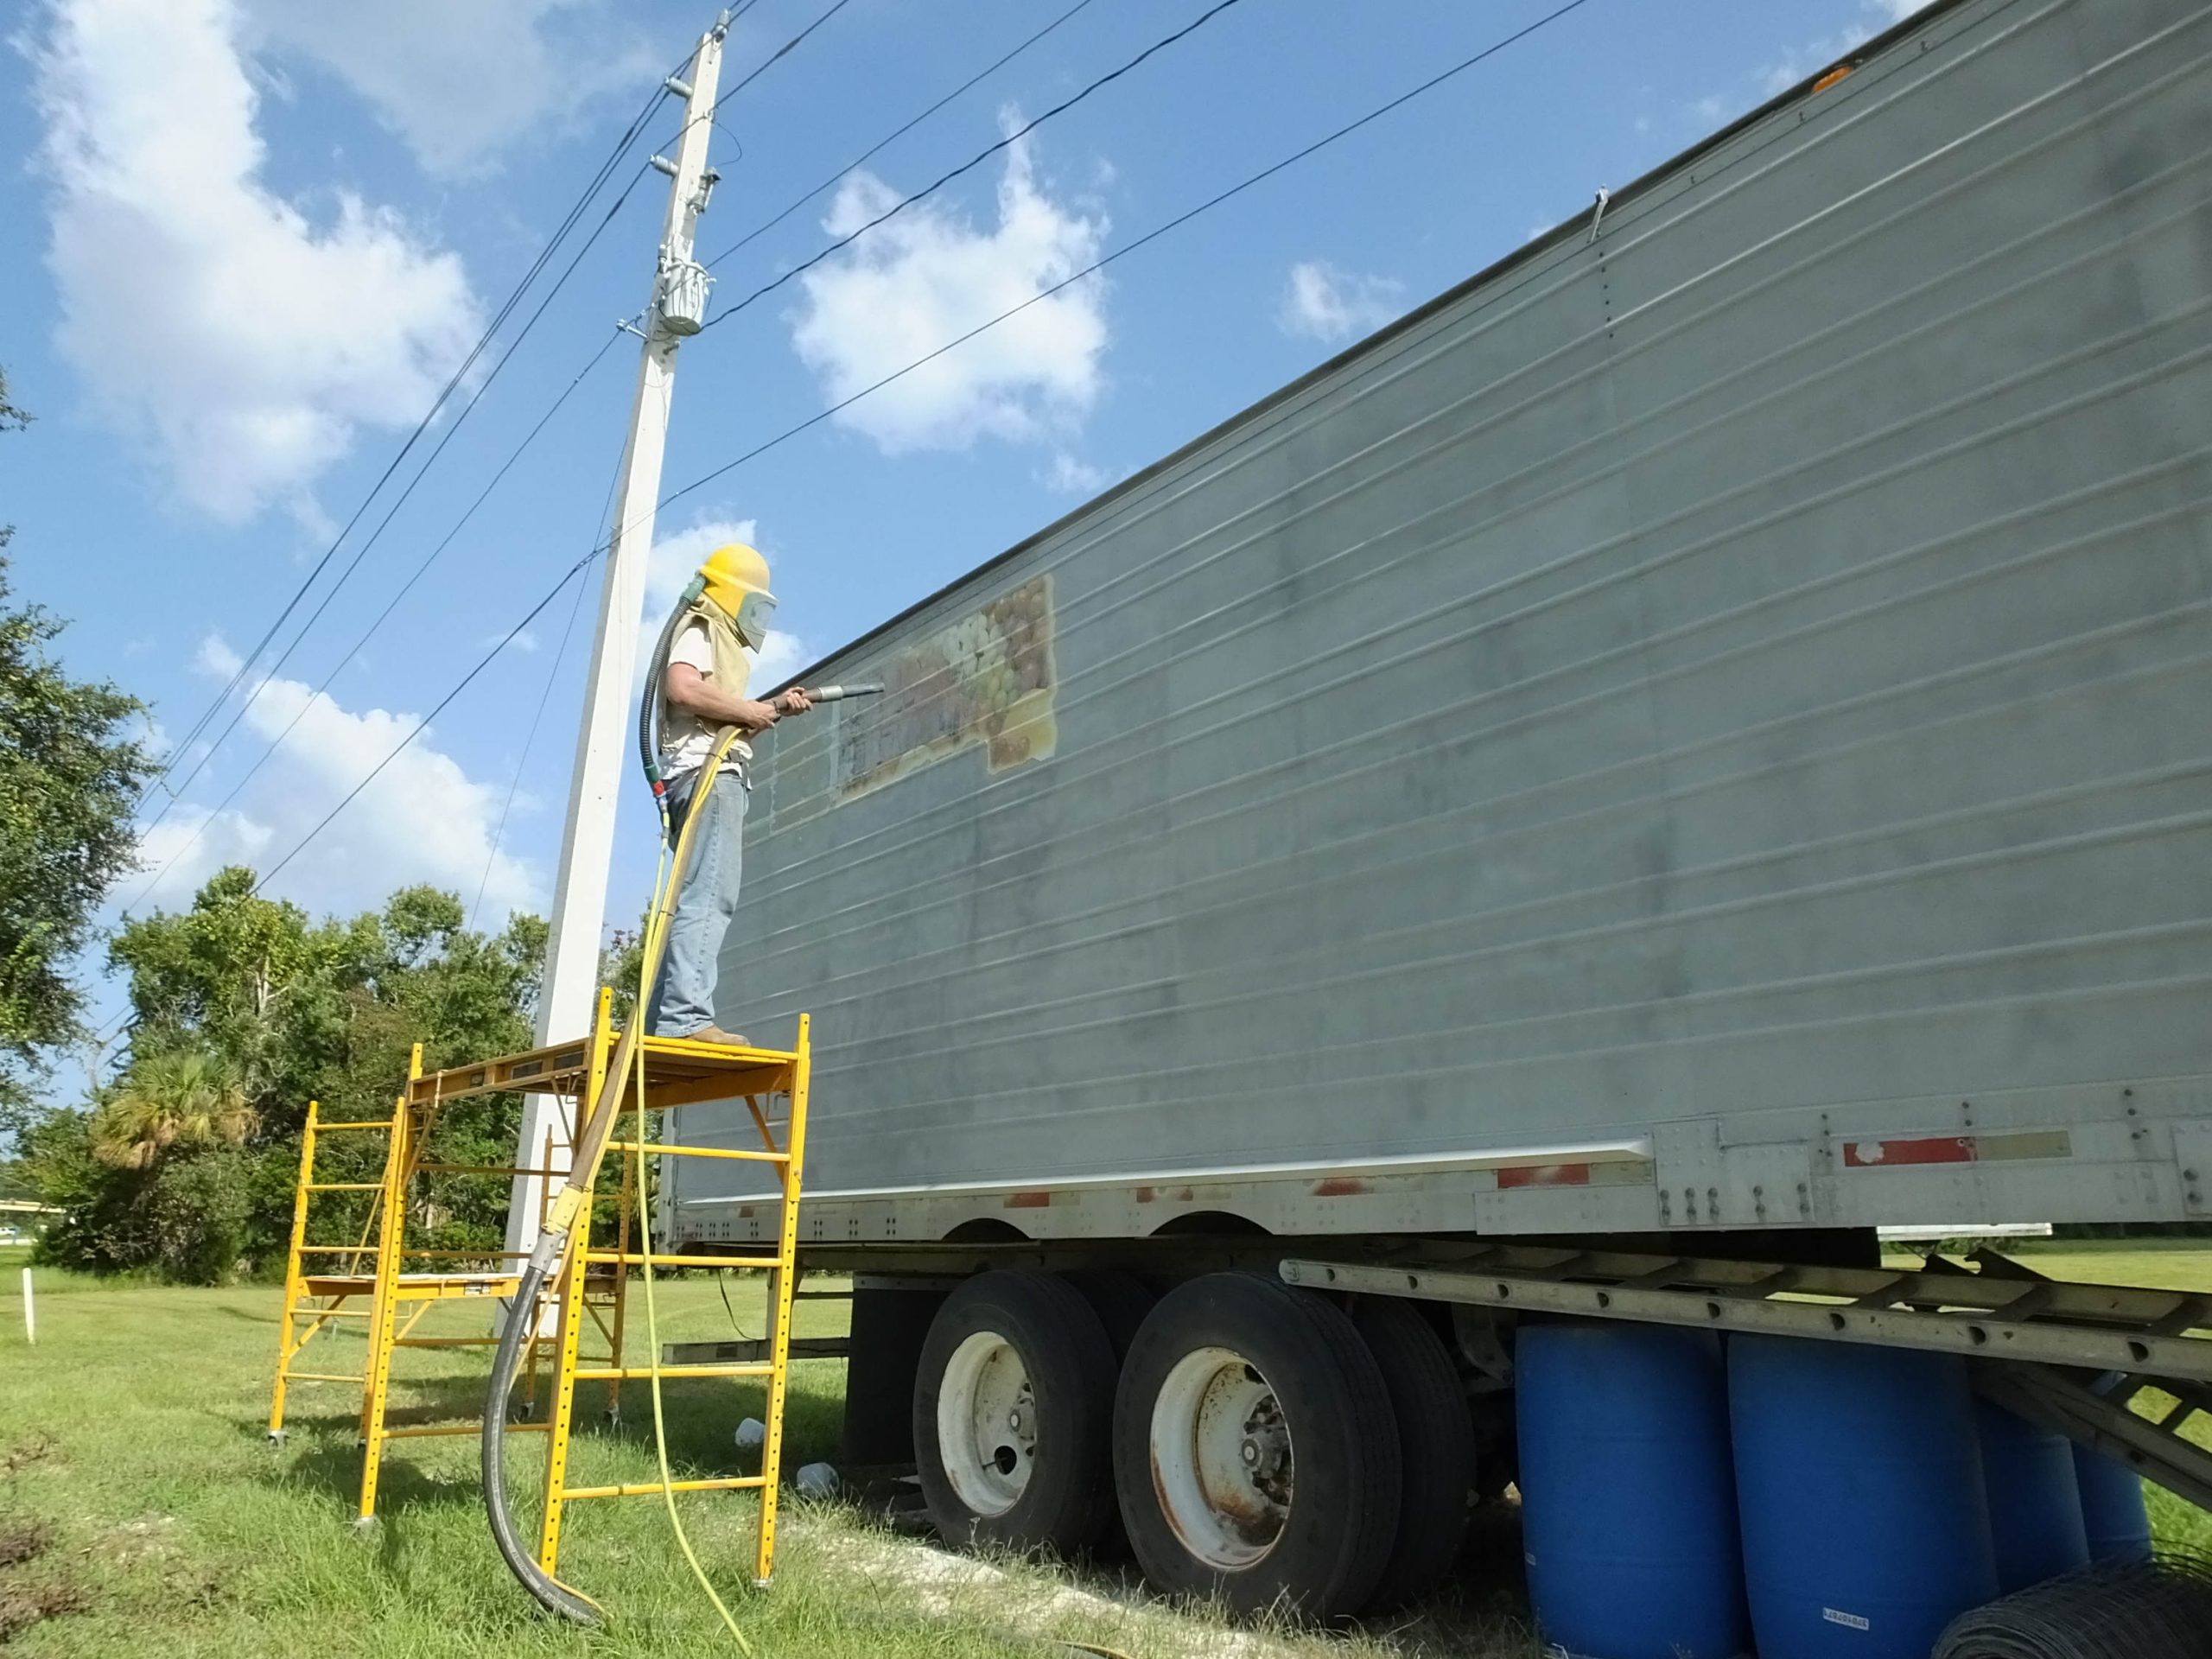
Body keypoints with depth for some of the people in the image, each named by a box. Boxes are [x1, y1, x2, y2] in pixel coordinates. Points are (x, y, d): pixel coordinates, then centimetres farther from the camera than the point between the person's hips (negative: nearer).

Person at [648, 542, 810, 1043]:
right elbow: (683, 688, -20)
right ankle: (685, 1017, -27)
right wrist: (751, 710, -10)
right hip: (708, 774, -10)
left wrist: (774, 709, 15)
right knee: (709, 897, -20)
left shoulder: (719, 640, 30)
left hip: (715, 776, 10)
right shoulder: (700, 629, 1)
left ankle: (663, 1021, 5)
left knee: (695, 900, 6)